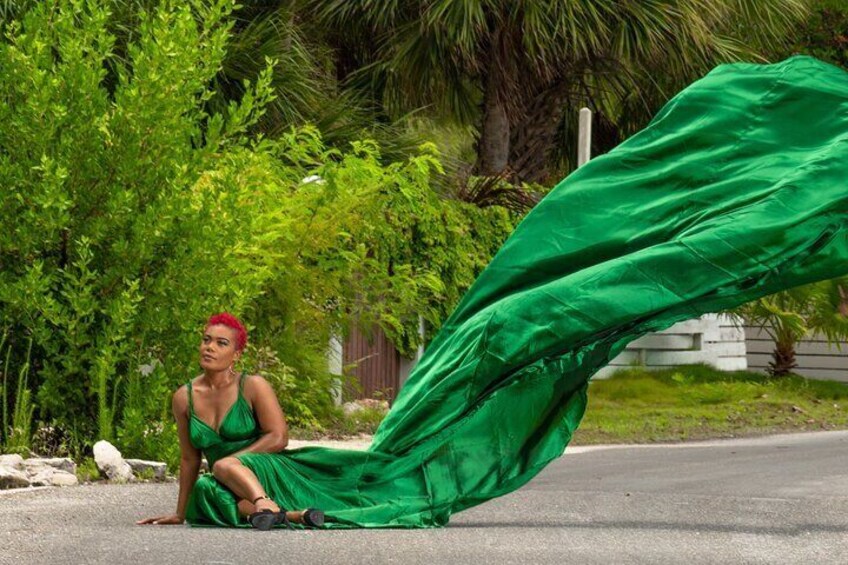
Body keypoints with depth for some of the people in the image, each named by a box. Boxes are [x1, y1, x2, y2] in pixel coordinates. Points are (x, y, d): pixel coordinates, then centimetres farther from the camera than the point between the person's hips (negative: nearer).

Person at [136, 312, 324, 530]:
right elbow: (189, 459, 16)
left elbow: (279, 438, -9)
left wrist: (230, 461, -13)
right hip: (230, 486, 3)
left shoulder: (253, 386, -2)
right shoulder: (184, 398, 9)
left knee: (222, 466, -39)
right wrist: (180, 514, 17)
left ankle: (266, 505, -62)